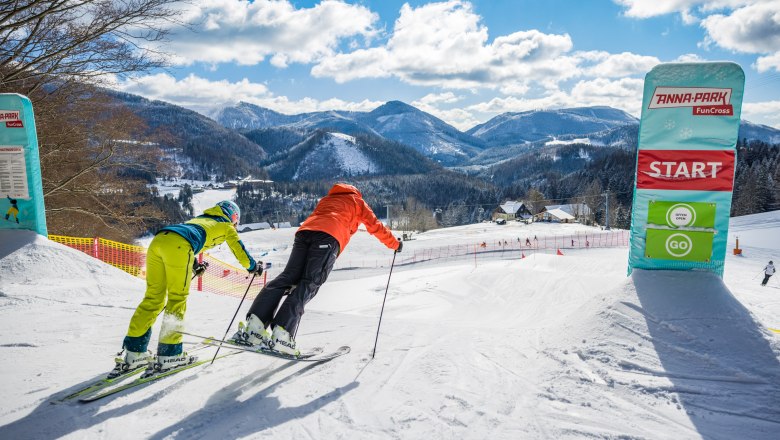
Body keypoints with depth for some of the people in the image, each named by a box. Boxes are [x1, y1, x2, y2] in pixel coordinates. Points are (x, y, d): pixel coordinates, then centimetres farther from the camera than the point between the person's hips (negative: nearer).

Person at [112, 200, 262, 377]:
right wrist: (253, 266, 42)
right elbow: (238, 248, 27)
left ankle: (133, 352, 8)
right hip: (178, 245, -7)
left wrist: (194, 265, 57)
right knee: (177, 299, 0)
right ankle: (168, 355, -1)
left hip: (157, 240, 7)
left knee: (153, 297, 10)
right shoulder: (226, 226, 24)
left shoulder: (200, 219, 40)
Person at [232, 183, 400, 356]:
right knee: (308, 285, -13)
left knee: (287, 278, -5)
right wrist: (395, 244, 41)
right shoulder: (357, 201, 31)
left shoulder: (327, 199, 43)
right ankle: (281, 334, -27)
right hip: (329, 236, -5)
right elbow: (375, 226, 30)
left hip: (305, 230, 5)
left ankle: (255, 325, -21)